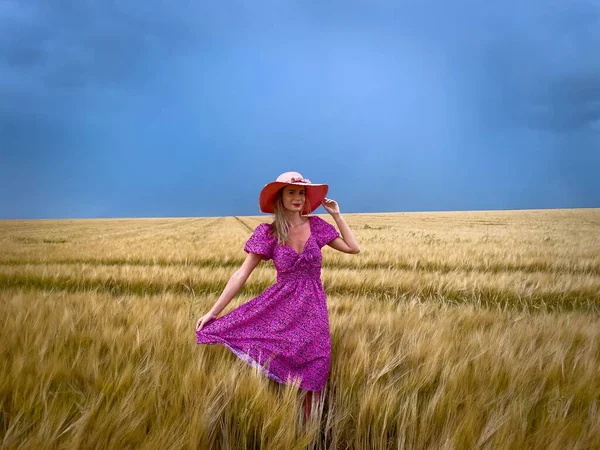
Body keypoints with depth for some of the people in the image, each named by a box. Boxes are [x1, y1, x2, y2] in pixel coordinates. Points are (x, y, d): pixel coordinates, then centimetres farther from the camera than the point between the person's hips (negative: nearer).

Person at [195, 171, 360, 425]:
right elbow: (242, 273, -7)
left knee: (311, 372, 1)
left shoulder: (316, 225, 1)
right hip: (280, 304, -2)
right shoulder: (267, 232, -6)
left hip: (312, 308, 2)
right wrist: (213, 312, -9)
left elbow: (353, 248, 7)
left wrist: (336, 215, 3)